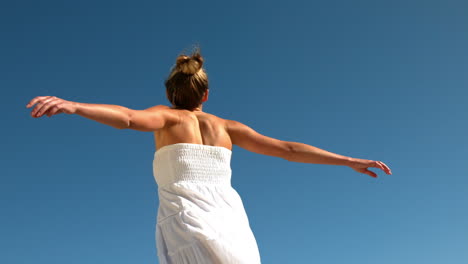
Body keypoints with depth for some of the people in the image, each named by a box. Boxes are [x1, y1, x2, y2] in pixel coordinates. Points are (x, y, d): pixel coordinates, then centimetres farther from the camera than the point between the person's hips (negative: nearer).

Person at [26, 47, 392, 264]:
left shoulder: (167, 117, 13)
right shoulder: (227, 126, 21)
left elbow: (129, 117, -10)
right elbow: (290, 149, 19)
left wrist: (73, 106, -25)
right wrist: (352, 162, 25)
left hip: (187, 228, -3)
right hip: (235, 232, 3)